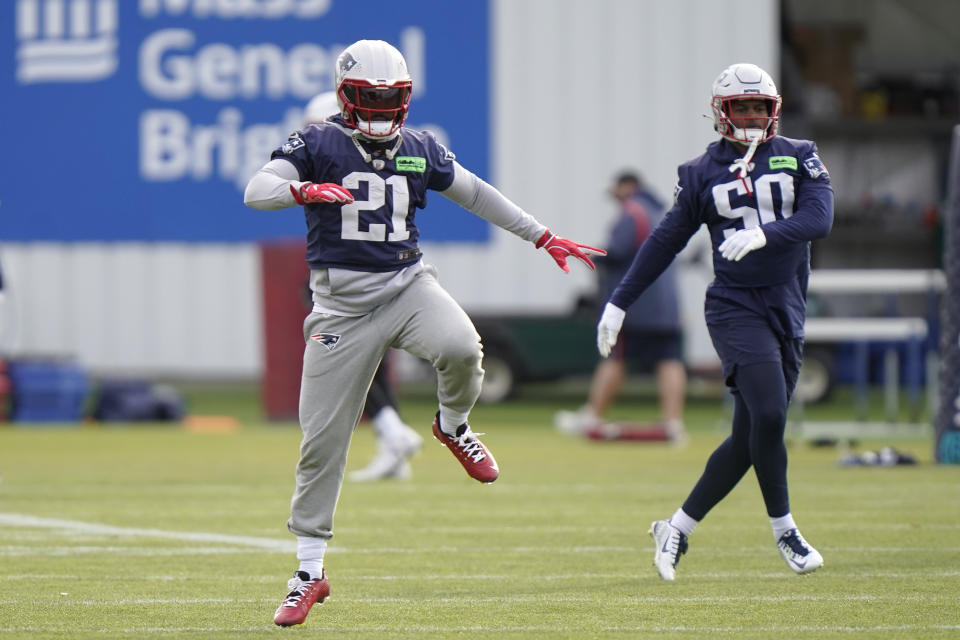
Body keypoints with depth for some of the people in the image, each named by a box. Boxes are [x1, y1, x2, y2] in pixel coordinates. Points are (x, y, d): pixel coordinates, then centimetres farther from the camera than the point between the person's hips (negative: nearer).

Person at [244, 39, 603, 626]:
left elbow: (476, 194, 22)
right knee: (322, 439, -2)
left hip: (407, 284, 2)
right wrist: (304, 190, -36)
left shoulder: (420, 150, 9)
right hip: (343, 301, -2)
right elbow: (256, 191, -15)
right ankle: (310, 571, 11)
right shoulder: (317, 144, -2)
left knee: (460, 347, -32)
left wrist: (542, 236, 22)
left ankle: (453, 425, 4)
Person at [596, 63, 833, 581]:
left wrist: (763, 235, -25)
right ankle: (784, 530, -3)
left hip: (787, 311, 3)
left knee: (749, 437, 3)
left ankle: (678, 529, 16)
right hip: (734, 308, -3)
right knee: (768, 415, -19)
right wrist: (618, 302, 5)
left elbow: (819, 217, -8)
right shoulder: (702, 173, 5)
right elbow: (665, 242, 8)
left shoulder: (799, 157, 8)